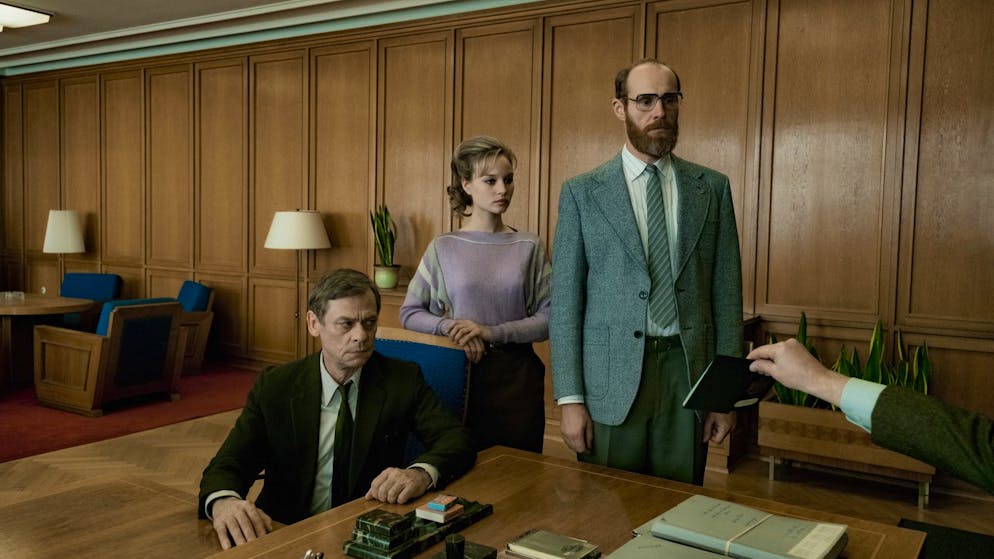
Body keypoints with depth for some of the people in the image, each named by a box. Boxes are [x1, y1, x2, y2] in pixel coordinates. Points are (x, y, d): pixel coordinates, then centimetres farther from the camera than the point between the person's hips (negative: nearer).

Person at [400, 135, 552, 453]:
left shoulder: (529, 247, 1)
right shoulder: (443, 248, 1)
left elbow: (549, 319, -3)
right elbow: (409, 313, 5)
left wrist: (491, 332, -14)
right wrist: (449, 327, -13)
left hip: (517, 378, 1)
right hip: (460, 375, 0)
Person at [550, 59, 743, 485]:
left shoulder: (712, 188, 6)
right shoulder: (582, 193, 1)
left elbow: (726, 291, 6)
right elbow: (565, 300, -1)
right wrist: (570, 398, -6)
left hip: (687, 374, 2)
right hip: (611, 380, -1)